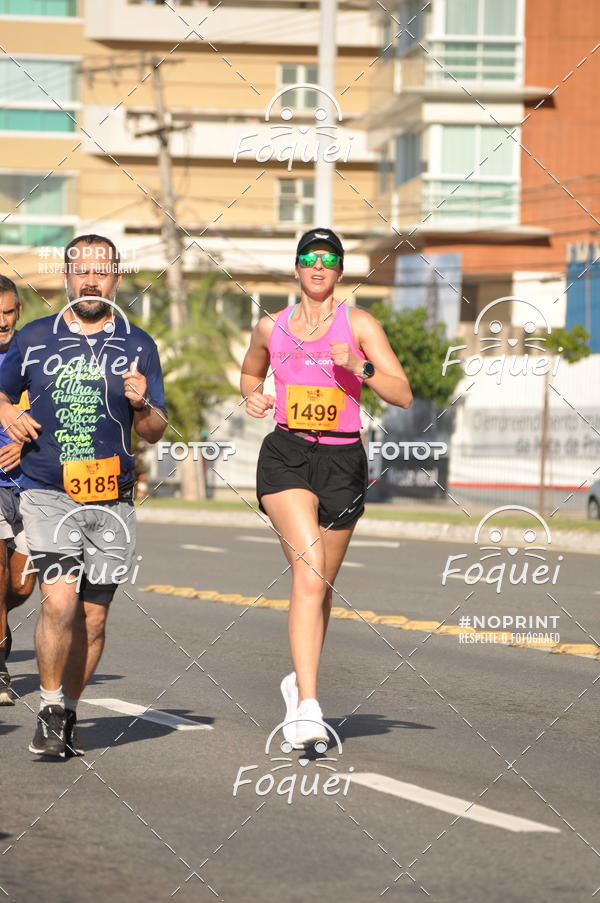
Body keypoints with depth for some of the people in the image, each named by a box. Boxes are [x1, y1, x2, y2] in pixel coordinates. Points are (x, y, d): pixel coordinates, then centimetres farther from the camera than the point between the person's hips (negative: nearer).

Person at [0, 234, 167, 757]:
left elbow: (156, 432, 7)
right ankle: (50, 712, -2)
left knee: (92, 618, 4)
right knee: (60, 602, -17)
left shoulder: (138, 346, 6)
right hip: (48, 494, -1)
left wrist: (140, 405, -15)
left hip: (112, 501, 2)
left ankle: (68, 714, 22)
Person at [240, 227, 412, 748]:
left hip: (343, 460, 1)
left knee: (322, 583, 11)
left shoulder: (358, 325, 2)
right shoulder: (271, 328, 9)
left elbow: (403, 395, -3)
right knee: (309, 567, -21)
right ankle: (307, 706, -29)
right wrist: (253, 396, 6)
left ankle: (300, 681, 37)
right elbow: (250, 373, 29)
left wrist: (360, 366, -19)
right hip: (286, 455, -1)